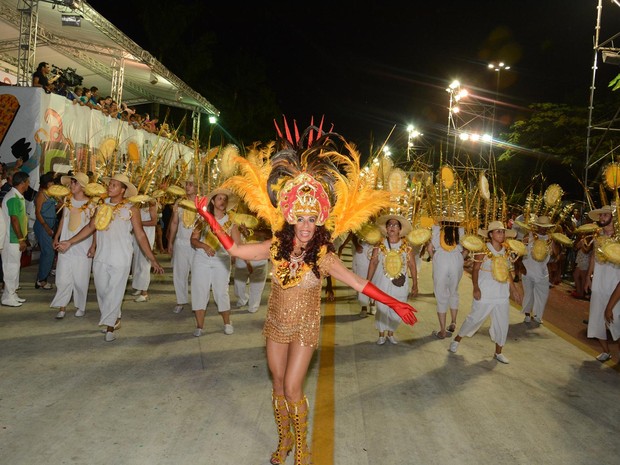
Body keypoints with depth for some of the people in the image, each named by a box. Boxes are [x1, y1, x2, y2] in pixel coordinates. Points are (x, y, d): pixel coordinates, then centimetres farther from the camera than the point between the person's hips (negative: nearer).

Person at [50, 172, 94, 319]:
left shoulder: (91, 204, -8)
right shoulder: (67, 200, 5)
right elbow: (63, 220, 15)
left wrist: (93, 246, -11)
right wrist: (56, 238, 12)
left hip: (83, 247, -3)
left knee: (80, 279, 3)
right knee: (63, 278, 2)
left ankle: (80, 306, 20)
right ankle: (62, 307, 11)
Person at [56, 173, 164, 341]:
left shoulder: (131, 209, -6)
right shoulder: (102, 206, 7)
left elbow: (140, 235, -5)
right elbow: (91, 227, 11)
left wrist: (153, 259, -7)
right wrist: (69, 242, 8)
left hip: (120, 259, -5)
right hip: (101, 258, 5)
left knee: (114, 293, -1)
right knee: (102, 291, 11)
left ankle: (110, 327, 10)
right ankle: (115, 320, 30)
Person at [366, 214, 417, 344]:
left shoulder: (406, 247, -3)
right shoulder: (379, 245, -3)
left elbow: (412, 266, -1)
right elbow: (373, 264, -3)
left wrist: (415, 285, -1)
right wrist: (367, 282, -5)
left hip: (400, 285, 1)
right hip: (382, 283, -1)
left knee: (397, 311, 9)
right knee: (382, 309, 6)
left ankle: (390, 333, 32)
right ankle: (381, 334, 26)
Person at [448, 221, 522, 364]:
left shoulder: (506, 251, 5)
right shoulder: (483, 250, -11)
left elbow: (507, 272, 12)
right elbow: (475, 270, -12)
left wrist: (514, 289, 10)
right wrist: (476, 288, -21)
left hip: (503, 294, 6)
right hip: (485, 293, -5)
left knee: (502, 323, 9)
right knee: (475, 318, 1)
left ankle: (498, 352, 24)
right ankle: (457, 340, 22)